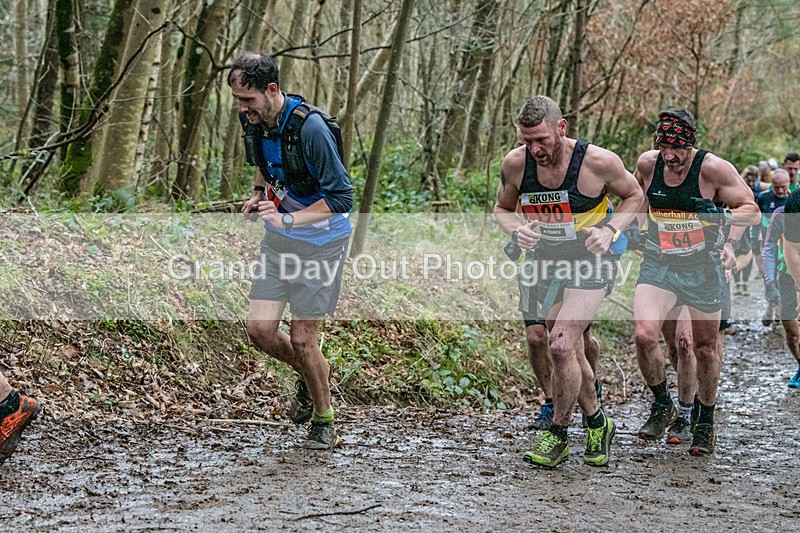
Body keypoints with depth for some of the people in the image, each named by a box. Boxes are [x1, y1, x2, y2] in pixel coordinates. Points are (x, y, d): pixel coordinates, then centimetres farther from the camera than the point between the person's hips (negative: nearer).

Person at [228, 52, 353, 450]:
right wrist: (259, 192, 3)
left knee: (301, 339, -4)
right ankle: (311, 373, 28)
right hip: (278, 240, 6)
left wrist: (288, 219, -32)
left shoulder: (310, 127, -26)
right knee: (260, 329, -3)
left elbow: (341, 197, -24)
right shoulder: (254, 119, -3)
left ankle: (324, 422, 20)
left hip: (320, 242, -6)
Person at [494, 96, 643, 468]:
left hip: (590, 260, -4)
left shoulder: (598, 162, -21)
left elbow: (634, 195, -2)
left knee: (561, 347, -18)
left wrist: (610, 231, -18)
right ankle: (596, 424, 35)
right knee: (570, 352, 14)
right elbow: (502, 209, 6)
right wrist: (517, 230, -16)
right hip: (545, 259, 5)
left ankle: (557, 435, 0)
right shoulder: (515, 164, -12)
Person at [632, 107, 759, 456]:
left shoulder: (713, 169, -15)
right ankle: (662, 405, 5)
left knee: (705, 348, 9)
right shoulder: (647, 164, -5)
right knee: (643, 335, -20)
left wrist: (730, 241, -21)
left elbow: (748, 207, -6)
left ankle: (705, 423, 30)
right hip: (658, 265, 2)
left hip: (703, 269, -2)